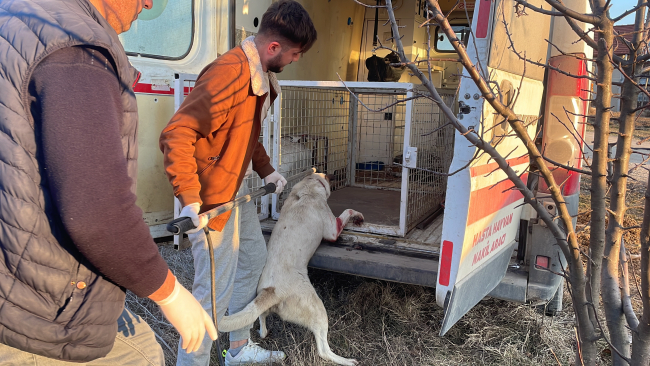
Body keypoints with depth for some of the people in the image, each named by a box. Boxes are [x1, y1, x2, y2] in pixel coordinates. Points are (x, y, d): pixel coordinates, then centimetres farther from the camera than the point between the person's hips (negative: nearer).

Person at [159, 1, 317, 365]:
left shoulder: (262, 76, 7)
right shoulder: (230, 73, -26)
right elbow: (177, 134, -31)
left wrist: (266, 171, 18)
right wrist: (190, 200, -35)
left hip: (238, 189, 11)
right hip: (213, 196, -11)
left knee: (253, 259, 22)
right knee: (216, 287, -6)